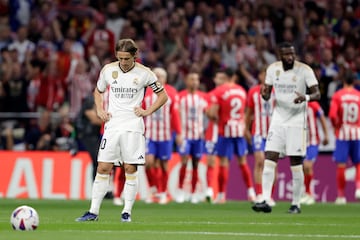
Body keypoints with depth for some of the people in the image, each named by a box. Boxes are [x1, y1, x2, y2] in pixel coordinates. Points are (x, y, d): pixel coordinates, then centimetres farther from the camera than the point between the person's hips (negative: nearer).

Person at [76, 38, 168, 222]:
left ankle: (127, 212, 4)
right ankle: (93, 211, 0)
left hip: (133, 126, -2)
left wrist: (147, 111, -3)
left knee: (130, 169, -3)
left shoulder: (144, 73, -3)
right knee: (103, 168, -2)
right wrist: (100, 110, 6)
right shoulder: (108, 70, 4)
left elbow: (163, 96, 8)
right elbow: (98, 91, 22)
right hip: (112, 123, 2)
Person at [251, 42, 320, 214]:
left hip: (297, 121, -3)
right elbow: (267, 94, 10)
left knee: (296, 164, -2)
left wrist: (306, 98, -32)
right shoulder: (272, 69, 2)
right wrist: (265, 94, -15)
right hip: (278, 120, 3)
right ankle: (265, 201, -10)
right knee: (269, 160, -8)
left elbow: (317, 94, -10)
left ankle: (296, 204, 8)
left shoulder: (305, 70, -9)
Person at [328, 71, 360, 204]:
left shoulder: (337, 96, -2)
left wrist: (336, 127, 4)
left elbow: (332, 116, -13)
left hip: (342, 133, -1)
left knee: (341, 165, 2)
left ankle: (341, 195, 5)